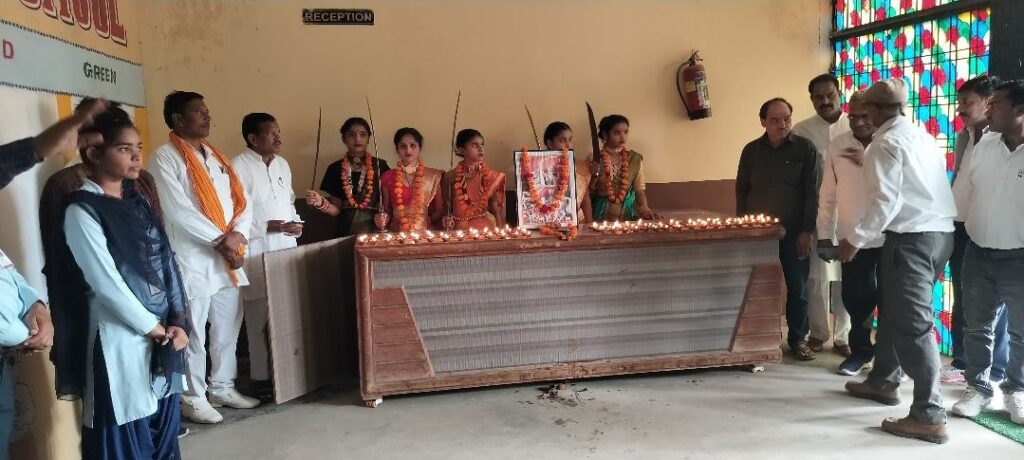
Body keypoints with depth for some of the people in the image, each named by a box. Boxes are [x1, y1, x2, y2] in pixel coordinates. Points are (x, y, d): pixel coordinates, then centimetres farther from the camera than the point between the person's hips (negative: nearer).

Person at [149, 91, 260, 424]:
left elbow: (242, 200, 10)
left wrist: (237, 235, -8)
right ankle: (193, 398, 13)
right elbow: (179, 211, -15)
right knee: (193, 334, 1)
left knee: (227, 329, 14)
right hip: (192, 260, -7)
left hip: (228, 259, 7)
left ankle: (222, 388, 27)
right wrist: (220, 240, -14)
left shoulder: (217, 156, 17)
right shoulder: (165, 158, -6)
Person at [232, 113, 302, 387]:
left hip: (286, 249, 6)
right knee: (261, 317, -2)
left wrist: (295, 222, 3)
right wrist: (269, 226, -21)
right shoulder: (239, 167, -9)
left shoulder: (282, 164, 14)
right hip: (257, 253, -6)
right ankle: (262, 376, 9)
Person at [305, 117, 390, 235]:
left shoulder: (380, 166, 3)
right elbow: (337, 209, 6)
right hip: (346, 232, 1)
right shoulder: (335, 168, 6)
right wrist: (321, 204, -11)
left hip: (375, 230, 0)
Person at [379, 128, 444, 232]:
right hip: (398, 233, 0)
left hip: (426, 232, 0)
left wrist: (427, 220, -7)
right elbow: (387, 211, 16)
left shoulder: (435, 176, 6)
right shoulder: (388, 177, 8)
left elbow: (439, 211, 10)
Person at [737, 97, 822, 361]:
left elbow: (813, 193, -5)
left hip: (793, 231, -1)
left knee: (797, 287, 3)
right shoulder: (751, 150, 4)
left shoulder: (805, 149, -3)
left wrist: (807, 231, -9)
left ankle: (798, 339, 17)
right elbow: (741, 190, 9)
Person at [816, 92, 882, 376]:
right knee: (854, 297, 11)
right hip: (852, 238, 3)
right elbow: (827, 194, 5)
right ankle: (861, 349, 31)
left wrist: (867, 161, -22)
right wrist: (824, 233, 4)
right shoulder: (837, 146, 2)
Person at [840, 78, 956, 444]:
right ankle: (883, 381, 34)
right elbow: (921, 188, 17)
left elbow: (886, 200, -17)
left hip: (912, 237, -9)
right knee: (895, 311, 20)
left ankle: (930, 416, -5)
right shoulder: (922, 136, 16)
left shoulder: (885, 142, -10)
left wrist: (856, 240, -11)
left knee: (912, 323, -7)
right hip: (940, 232, 9)